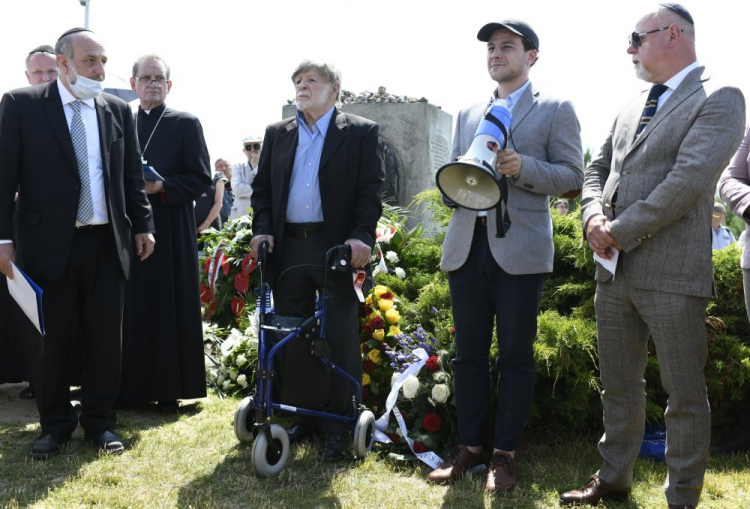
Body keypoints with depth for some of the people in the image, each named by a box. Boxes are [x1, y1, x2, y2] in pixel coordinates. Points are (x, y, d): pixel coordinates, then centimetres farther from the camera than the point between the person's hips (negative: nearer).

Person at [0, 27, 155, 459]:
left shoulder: (118, 110, 8)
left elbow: (132, 176, 13)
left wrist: (142, 225, 9)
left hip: (107, 244, 3)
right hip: (50, 244, -2)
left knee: (105, 337, 8)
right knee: (51, 338, 8)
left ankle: (101, 421, 22)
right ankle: (56, 423, 23)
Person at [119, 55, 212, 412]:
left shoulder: (186, 124, 1)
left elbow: (201, 178, -3)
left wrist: (160, 187, -16)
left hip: (170, 230, -4)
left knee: (170, 308, -1)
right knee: (132, 307, 4)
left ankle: (169, 388, 7)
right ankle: (132, 385, 13)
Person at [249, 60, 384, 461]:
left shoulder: (360, 133, 3)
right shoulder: (277, 134, 15)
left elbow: (371, 191, -3)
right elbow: (262, 188, 15)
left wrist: (361, 236, -16)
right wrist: (262, 229, 0)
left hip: (337, 248, -4)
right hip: (287, 249, 4)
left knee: (340, 341, 0)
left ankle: (337, 425, 10)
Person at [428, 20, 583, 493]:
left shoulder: (556, 110, 3)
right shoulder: (469, 113, 18)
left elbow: (572, 175, -3)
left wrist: (523, 167, -18)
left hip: (520, 251, -5)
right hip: (467, 246, 5)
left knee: (516, 356, 3)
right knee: (469, 353, 9)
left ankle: (505, 453, 14)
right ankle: (470, 445, 20)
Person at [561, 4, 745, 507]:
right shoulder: (633, 107, 18)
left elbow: (689, 180, -18)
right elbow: (598, 170, 20)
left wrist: (621, 231, -15)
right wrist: (594, 219, -2)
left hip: (672, 274, -7)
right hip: (614, 269, 7)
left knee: (685, 394, 4)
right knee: (619, 386, 17)